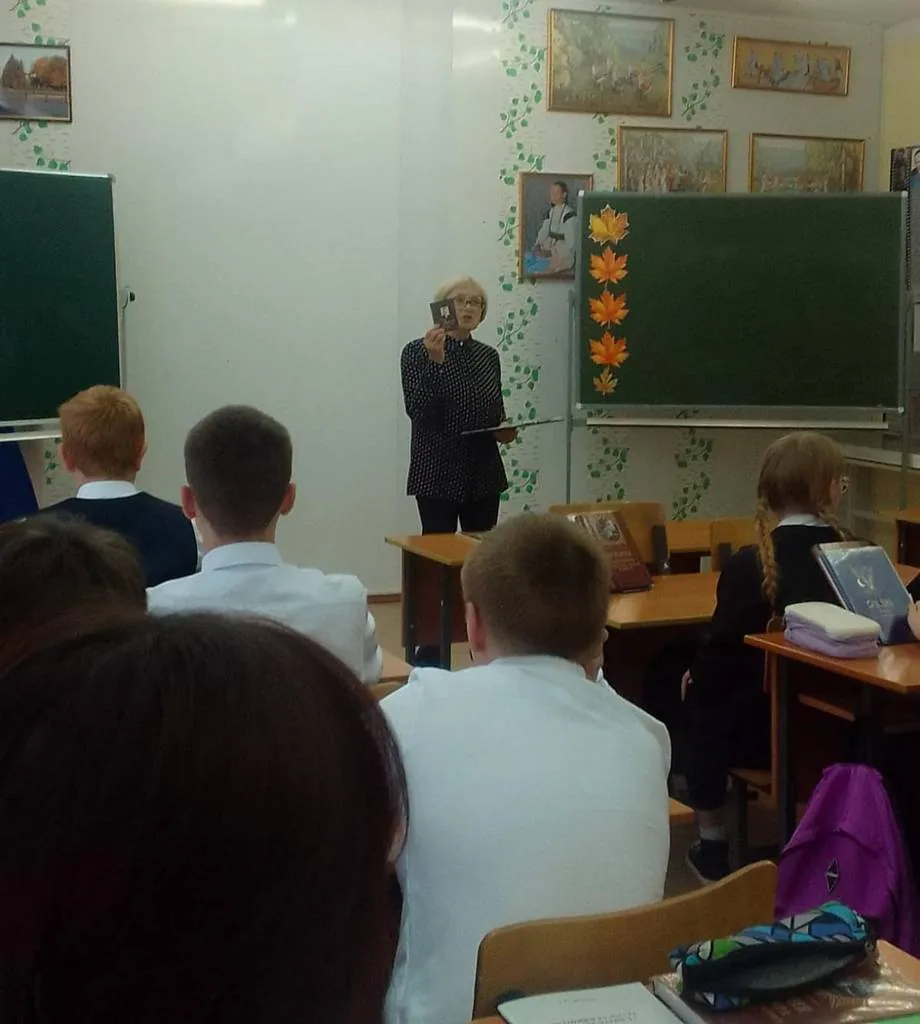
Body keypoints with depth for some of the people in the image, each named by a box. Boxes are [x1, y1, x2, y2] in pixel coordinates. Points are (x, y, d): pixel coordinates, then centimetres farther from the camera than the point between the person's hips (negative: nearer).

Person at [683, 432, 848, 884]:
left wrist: (698, 675, 10)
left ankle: (712, 842, 25)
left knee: (700, 696, 23)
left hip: (770, 731, -4)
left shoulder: (748, 566, -17)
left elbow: (722, 657, -11)